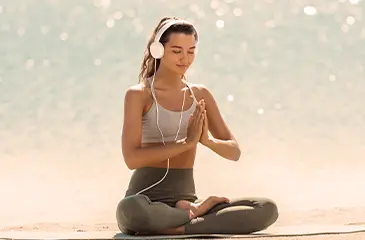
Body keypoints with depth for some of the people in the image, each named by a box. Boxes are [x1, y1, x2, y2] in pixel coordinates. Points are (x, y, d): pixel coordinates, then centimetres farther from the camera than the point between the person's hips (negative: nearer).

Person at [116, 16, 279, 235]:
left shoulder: (200, 94, 10)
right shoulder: (138, 94, -4)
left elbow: (234, 151, 7)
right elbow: (132, 157, -17)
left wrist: (207, 140, -15)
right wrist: (186, 142, -21)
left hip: (185, 199, 4)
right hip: (147, 199, -4)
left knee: (268, 208, -16)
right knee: (131, 209, -43)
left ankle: (178, 228, -20)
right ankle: (195, 213, -15)